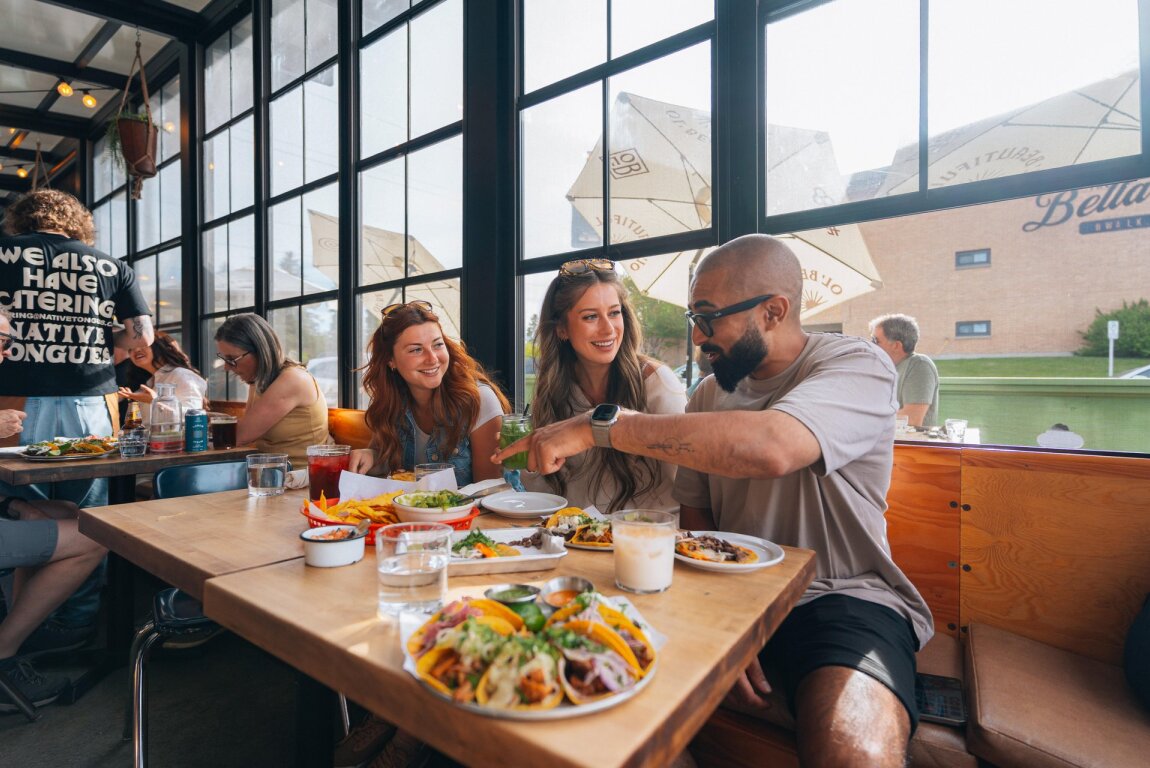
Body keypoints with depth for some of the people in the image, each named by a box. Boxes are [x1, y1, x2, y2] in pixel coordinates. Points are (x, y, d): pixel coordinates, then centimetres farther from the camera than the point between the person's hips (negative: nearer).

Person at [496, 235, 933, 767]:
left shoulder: (858, 366, -11)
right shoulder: (709, 395, 8)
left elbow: (770, 447, -33)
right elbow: (695, 517, 7)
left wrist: (599, 425, -31)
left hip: (843, 596, -4)